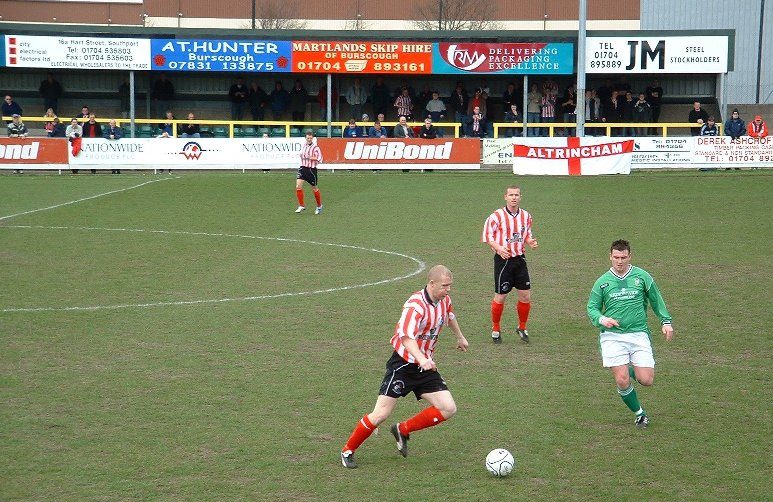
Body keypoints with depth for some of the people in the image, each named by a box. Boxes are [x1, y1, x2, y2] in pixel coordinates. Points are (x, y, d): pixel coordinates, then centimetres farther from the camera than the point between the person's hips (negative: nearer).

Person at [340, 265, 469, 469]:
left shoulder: (444, 300, 2)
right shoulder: (415, 306, -24)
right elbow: (407, 337, -38)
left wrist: (460, 337, 42)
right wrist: (421, 359, -55)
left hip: (426, 366, 7)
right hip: (403, 365, -7)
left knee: (448, 409, -6)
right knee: (381, 414, -10)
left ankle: (402, 430, 11)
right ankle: (348, 451, 10)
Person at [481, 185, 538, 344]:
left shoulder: (526, 216, 6)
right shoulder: (497, 216, -10)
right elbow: (487, 235, -6)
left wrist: (530, 242, -3)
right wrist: (499, 248, -21)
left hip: (520, 259, 4)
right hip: (503, 259, -4)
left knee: (525, 295, 4)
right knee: (500, 296, 1)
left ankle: (522, 328, 23)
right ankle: (495, 329, 20)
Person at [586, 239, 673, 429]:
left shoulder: (642, 276, 4)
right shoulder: (602, 282, 4)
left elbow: (656, 300, 16)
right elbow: (592, 307, 11)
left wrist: (666, 321, 10)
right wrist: (601, 319, -10)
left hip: (638, 333, 1)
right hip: (612, 336, -1)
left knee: (646, 380, -8)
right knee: (622, 381, -12)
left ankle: (630, 369, 26)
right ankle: (639, 413, 12)